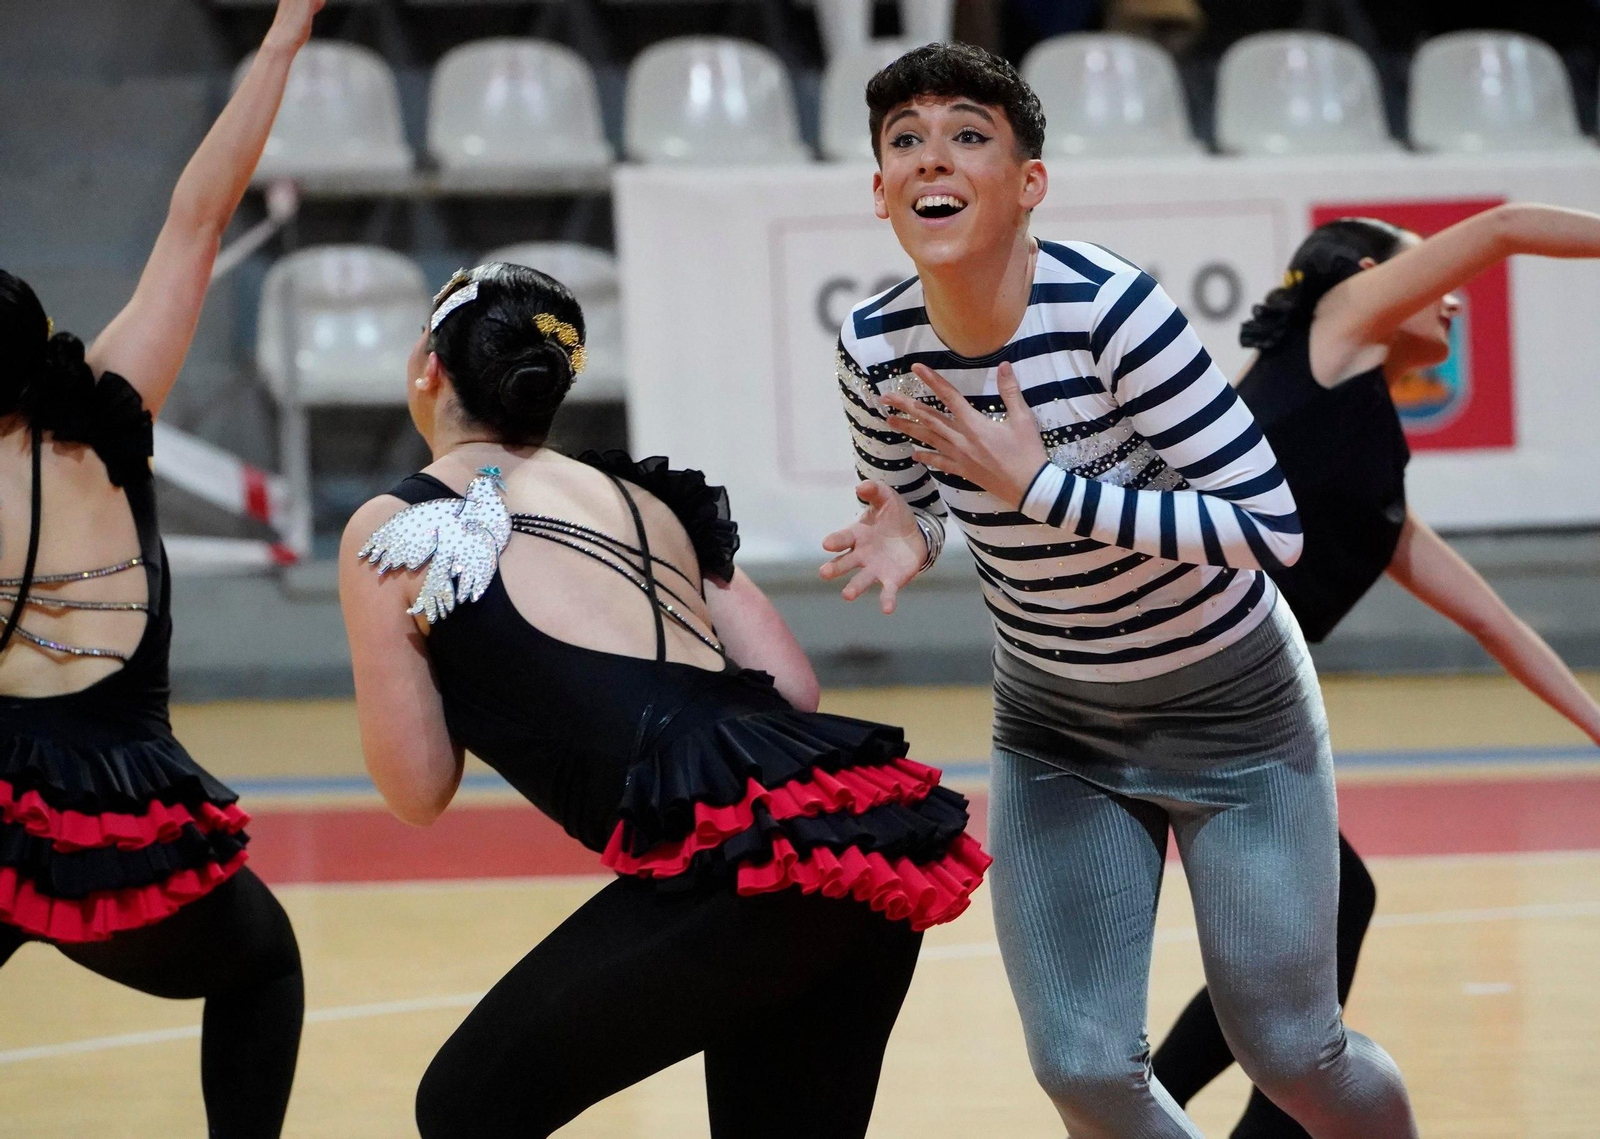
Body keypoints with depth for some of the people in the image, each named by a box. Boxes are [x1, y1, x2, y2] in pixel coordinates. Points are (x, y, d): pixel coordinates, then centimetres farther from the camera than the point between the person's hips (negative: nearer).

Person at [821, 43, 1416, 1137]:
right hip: (1055, 730, 4)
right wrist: (899, 542, -18)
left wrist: (1041, 486, -35)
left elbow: (1272, 523, -31)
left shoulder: (1105, 305, -29)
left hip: (1231, 713, -4)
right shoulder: (877, 347, -14)